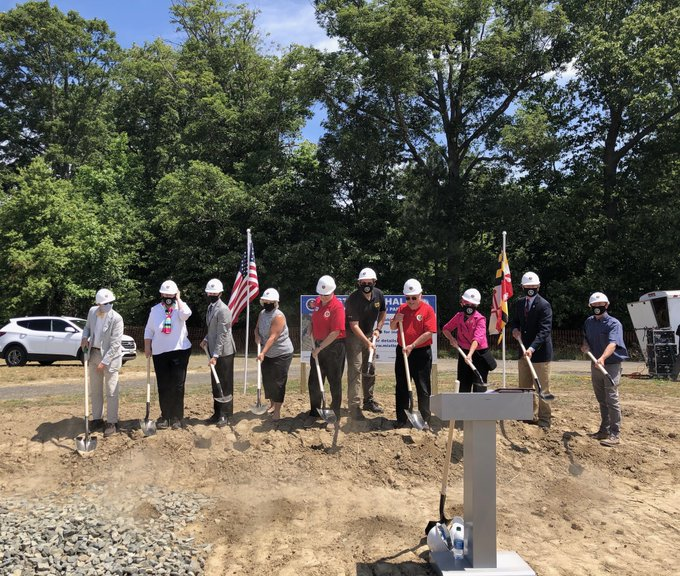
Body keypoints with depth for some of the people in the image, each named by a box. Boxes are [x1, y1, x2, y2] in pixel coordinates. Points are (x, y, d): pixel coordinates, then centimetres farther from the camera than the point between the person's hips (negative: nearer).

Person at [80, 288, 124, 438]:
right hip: (93, 354, 6)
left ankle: (112, 423, 7)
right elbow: (87, 327, 17)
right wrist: (85, 337, -5)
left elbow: (115, 344, -20)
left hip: (109, 356, -6)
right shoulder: (92, 311, -2)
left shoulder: (116, 319, -20)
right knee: (95, 390, 14)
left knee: (111, 391, 0)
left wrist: (104, 362, -22)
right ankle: (97, 419, 25)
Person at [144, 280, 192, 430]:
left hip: (180, 351, -2)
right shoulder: (155, 310, 7)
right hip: (160, 353, 3)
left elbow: (186, 314, -26)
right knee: (163, 386, 7)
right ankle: (165, 416, 18)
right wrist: (147, 347, 4)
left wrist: (178, 299, -15)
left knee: (177, 385, 0)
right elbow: (149, 330, 12)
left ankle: (177, 417, 10)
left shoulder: (180, 307, -1)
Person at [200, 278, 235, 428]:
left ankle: (225, 415, 11)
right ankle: (217, 413, 25)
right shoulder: (210, 307, 10)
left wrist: (215, 355, -22)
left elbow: (222, 334, -21)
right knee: (215, 384, 15)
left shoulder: (223, 310, -18)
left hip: (223, 352, -9)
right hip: (214, 351, 9)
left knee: (225, 385, 1)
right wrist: (206, 339, 4)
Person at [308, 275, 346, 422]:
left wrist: (319, 348, -18)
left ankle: (335, 414, 14)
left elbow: (335, 333, -21)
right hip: (318, 345, 8)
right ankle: (314, 411, 28)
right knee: (314, 381, 14)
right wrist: (313, 339, 6)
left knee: (334, 382, 3)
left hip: (334, 347, -8)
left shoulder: (337, 307, -18)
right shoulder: (317, 302, 5)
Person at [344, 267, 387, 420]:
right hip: (353, 335, -6)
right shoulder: (354, 299, -25)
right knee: (355, 369, -11)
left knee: (369, 369, 14)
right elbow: (354, 325, -26)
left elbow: (382, 312, 13)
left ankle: (368, 401, 28)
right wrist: (367, 342, -32)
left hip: (369, 334, 6)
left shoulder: (379, 295, -6)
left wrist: (378, 329, 0)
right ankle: (354, 406, -9)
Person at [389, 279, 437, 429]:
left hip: (421, 353, -5)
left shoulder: (428, 309, -8)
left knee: (423, 388, 2)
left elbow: (429, 332, -15)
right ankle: (402, 419, 19)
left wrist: (412, 346, -19)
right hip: (402, 352, 5)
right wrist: (395, 320, -7)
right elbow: (392, 327, 16)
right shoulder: (402, 308, 8)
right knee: (401, 387, 9)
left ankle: (425, 420, 12)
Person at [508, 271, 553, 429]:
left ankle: (544, 418, 12)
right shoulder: (519, 303, 7)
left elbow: (544, 330, -23)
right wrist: (515, 328, -2)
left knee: (542, 387, 1)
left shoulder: (544, 305, -15)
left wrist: (532, 348, -34)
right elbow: (513, 320, 22)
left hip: (540, 351, -7)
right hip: (524, 350, 7)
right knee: (525, 385, 13)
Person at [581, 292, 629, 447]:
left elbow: (612, 344, -31)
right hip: (595, 364, 7)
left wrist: (603, 358, -48)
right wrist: (585, 345, 1)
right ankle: (604, 430, 26)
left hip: (611, 365, -7)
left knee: (612, 400, -8)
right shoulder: (588, 322, 6)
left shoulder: (614, 323, -15)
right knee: (602, 400, 15)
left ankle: (615, 434, -3)